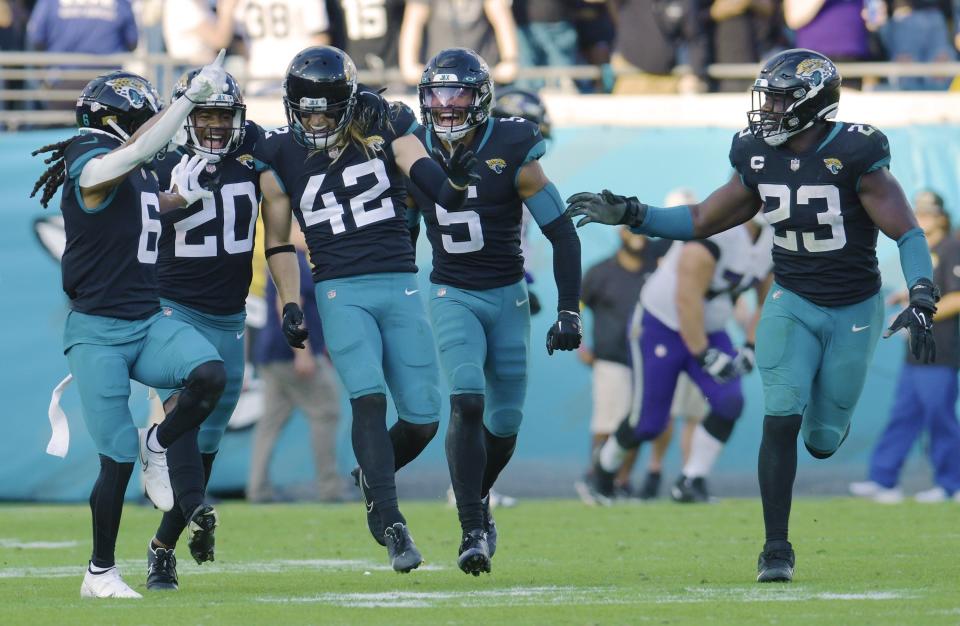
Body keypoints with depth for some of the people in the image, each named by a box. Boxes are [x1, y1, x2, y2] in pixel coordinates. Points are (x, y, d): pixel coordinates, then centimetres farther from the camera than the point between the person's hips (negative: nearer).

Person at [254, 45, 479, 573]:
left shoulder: (386, 131, 1)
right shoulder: (281, 158, 2)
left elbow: (434, 183, -12)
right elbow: (279, 243, 12)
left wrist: (454, 180, -34)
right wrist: (290, 305, 2)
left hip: (400, 288, 1)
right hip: (340, 292, -1)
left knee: (423, 417, 0)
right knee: (369, 399, -20)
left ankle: (371, 476, 30)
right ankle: (392, 527, -19)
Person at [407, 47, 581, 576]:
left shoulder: (511, 155, -12)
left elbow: (563, 235, -8)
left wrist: (568, 312, -13)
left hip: (508, 295, 0)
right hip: (452, 296, 0)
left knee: (505, 419, 7)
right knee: (467, 402, -21)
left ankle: (477, 499, 37)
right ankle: (472, 530, -20)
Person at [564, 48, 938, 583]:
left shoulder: (854, 157, -20)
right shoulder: (762, 162, -3)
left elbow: (908, 233, -20)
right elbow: (701, 221, 6)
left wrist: (922, 303, -33)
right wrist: (630, 215, -4)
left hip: (854, 312, -3)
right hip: (792, 303, 3)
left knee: (822, 441, 4)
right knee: (781, 421, -14)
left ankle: (832, 413, 44)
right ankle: (777, 548, -6)